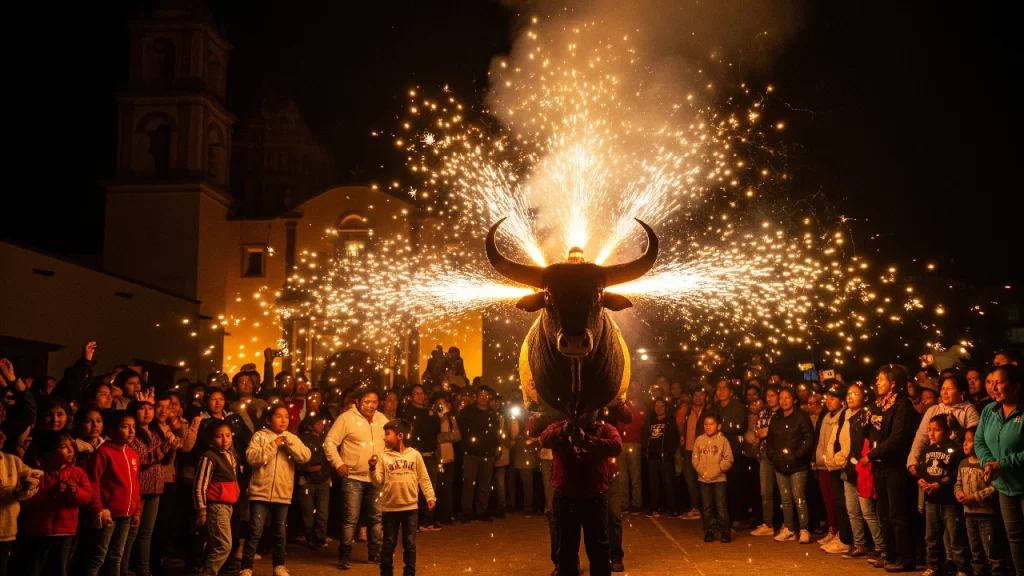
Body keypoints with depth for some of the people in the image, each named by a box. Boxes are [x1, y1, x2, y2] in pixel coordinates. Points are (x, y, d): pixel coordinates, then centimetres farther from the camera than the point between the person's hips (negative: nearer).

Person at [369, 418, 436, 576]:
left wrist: (430, 497, -4)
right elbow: (378, 482, -3)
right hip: (390, 508, 1)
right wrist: (373, 469, -19)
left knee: (410, 544, 9)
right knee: (388, 544, 9)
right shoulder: (383, 457, 0)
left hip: (410, 507, 0)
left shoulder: (414, 455, -1)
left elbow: (424, 478, 2)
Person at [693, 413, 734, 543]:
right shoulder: (699, 440, 5)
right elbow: (695, 459, 4)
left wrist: (717, 470, -14)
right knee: (707, 506, 9)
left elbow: (728, 459, -5)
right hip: (703, 479, 3)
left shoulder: (723, 440, -3)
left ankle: (724, 531, 6)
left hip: (719, 478, -3)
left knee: (721, 506, -4)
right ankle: (709, 531, 17)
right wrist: (702, 471, -9)